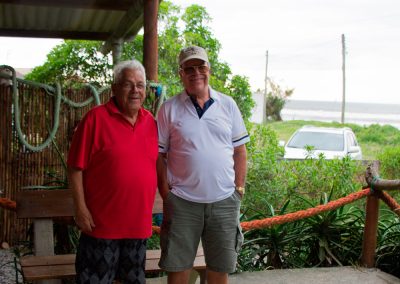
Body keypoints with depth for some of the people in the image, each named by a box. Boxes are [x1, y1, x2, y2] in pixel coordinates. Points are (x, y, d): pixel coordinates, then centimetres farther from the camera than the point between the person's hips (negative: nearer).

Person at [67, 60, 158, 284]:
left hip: (140, 222, 5)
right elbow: (76, 168, -10)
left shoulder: (150, 121, 6)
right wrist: (81, 209, -13)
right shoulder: (96, 118, -9)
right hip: (102, 223, -5)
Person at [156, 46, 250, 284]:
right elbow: (159, 155, 2)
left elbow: (240, 150, 9)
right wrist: (165, 194, -4)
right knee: (178, 265, 8)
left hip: (224, 200, 2)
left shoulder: (228, 105, 6)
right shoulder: (169, 109, 1)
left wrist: (239, 188, 3)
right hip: (182, 201, -1)